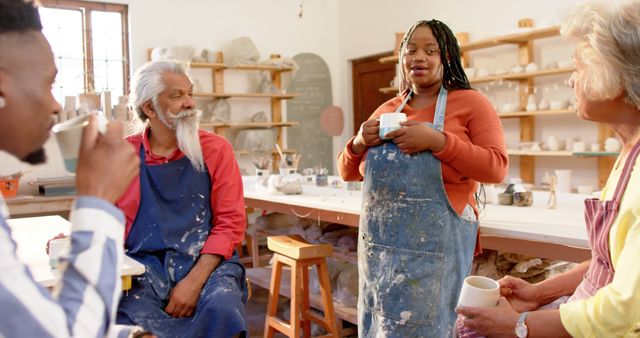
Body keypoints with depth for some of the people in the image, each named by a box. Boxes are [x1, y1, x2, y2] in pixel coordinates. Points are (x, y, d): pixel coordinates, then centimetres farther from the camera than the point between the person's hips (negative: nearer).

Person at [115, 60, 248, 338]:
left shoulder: (216, 150, 2)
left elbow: (230, 223, -2)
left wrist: (194, 280, -13)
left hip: (207, 263, 0)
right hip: (144, 266, 1)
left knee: (222, 307, -31)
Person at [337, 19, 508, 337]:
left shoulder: (470, 102, -1)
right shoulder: (386, 110, 12)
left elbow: (496, 167, -12)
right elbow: (347, 172, 17)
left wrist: (436, 140, -20)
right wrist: (359, 143, -4)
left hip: (433, 243, -5)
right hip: (378, 243, 5)